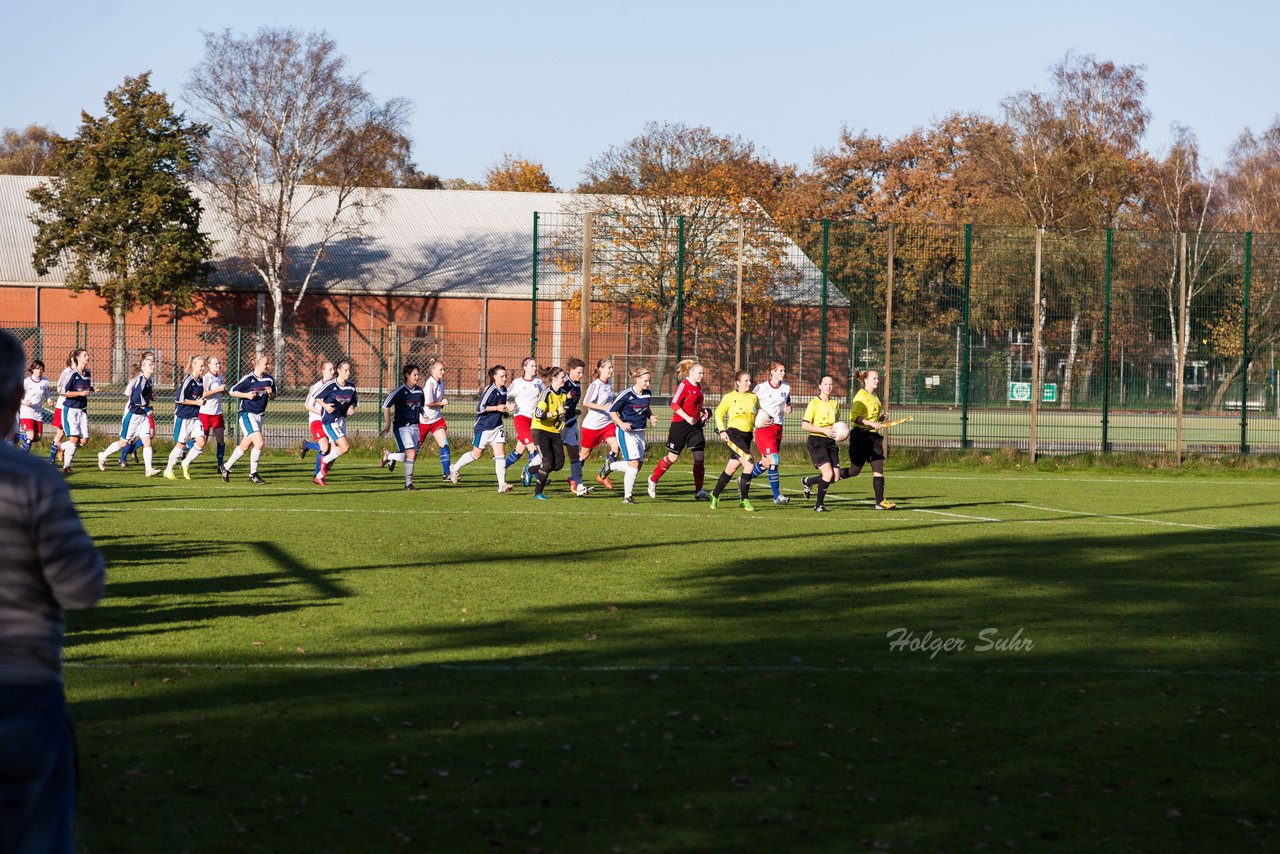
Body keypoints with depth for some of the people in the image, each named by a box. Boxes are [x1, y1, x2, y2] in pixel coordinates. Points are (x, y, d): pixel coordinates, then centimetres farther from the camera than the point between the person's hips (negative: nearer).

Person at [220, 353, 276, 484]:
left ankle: (226, 468, 26)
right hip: (247, 414, -7)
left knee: (244, 446, 11)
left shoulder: (269, 379, 4)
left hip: (259, 416, 7)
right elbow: (232, 391, -6)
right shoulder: (248, 378, -13)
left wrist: (271, 393, -6)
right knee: (259, 443, -17)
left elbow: (273, 396, 17)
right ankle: (253, 474, -6)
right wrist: (246, 395, -19)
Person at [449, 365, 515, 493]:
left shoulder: (504, 390, 6)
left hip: (497, 427, 6)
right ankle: (455, 468, 31)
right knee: (477, 454, 7)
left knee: (500, 453, -6)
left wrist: (504, 409, 5)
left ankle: (502, 485, -10)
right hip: (484, 427, -6)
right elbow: (480, 408, -20)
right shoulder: (490, 390, -18)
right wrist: (497, 408, -21)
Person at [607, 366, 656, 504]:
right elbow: (612, 411, -8)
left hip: (640, 433, 7)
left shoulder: (647, 394, 5)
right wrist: (621, 424, -21)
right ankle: (627, 496, -5)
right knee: (634, 463, -15)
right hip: (626, 432, -7)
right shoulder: (627, 394, -14)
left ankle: (611, 466, 27)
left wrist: (650, 416, 3)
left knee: (638, 465, 4)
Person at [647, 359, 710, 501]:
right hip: (680, 425, -7)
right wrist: (687, 418, -27)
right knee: (673, 457, 1)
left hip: (695, 425, 7)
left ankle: (698, 490, 2)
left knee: (699, 456, -3)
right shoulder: (683, 385, -12)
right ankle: (653, 479, 23)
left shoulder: (698, 386, 12)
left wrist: (702, 411, 9)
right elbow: (674, 405, -18)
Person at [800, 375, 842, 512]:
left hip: (830, 442, 6)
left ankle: (807, 482, 25)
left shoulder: (835, 404, 12)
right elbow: (804, 425, -12)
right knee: (828, 474, -19)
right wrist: (824, 430, -20)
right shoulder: (814, 403, -7)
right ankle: (819, 504, 0)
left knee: (835, 477, -2)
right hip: (816, 441, -6)